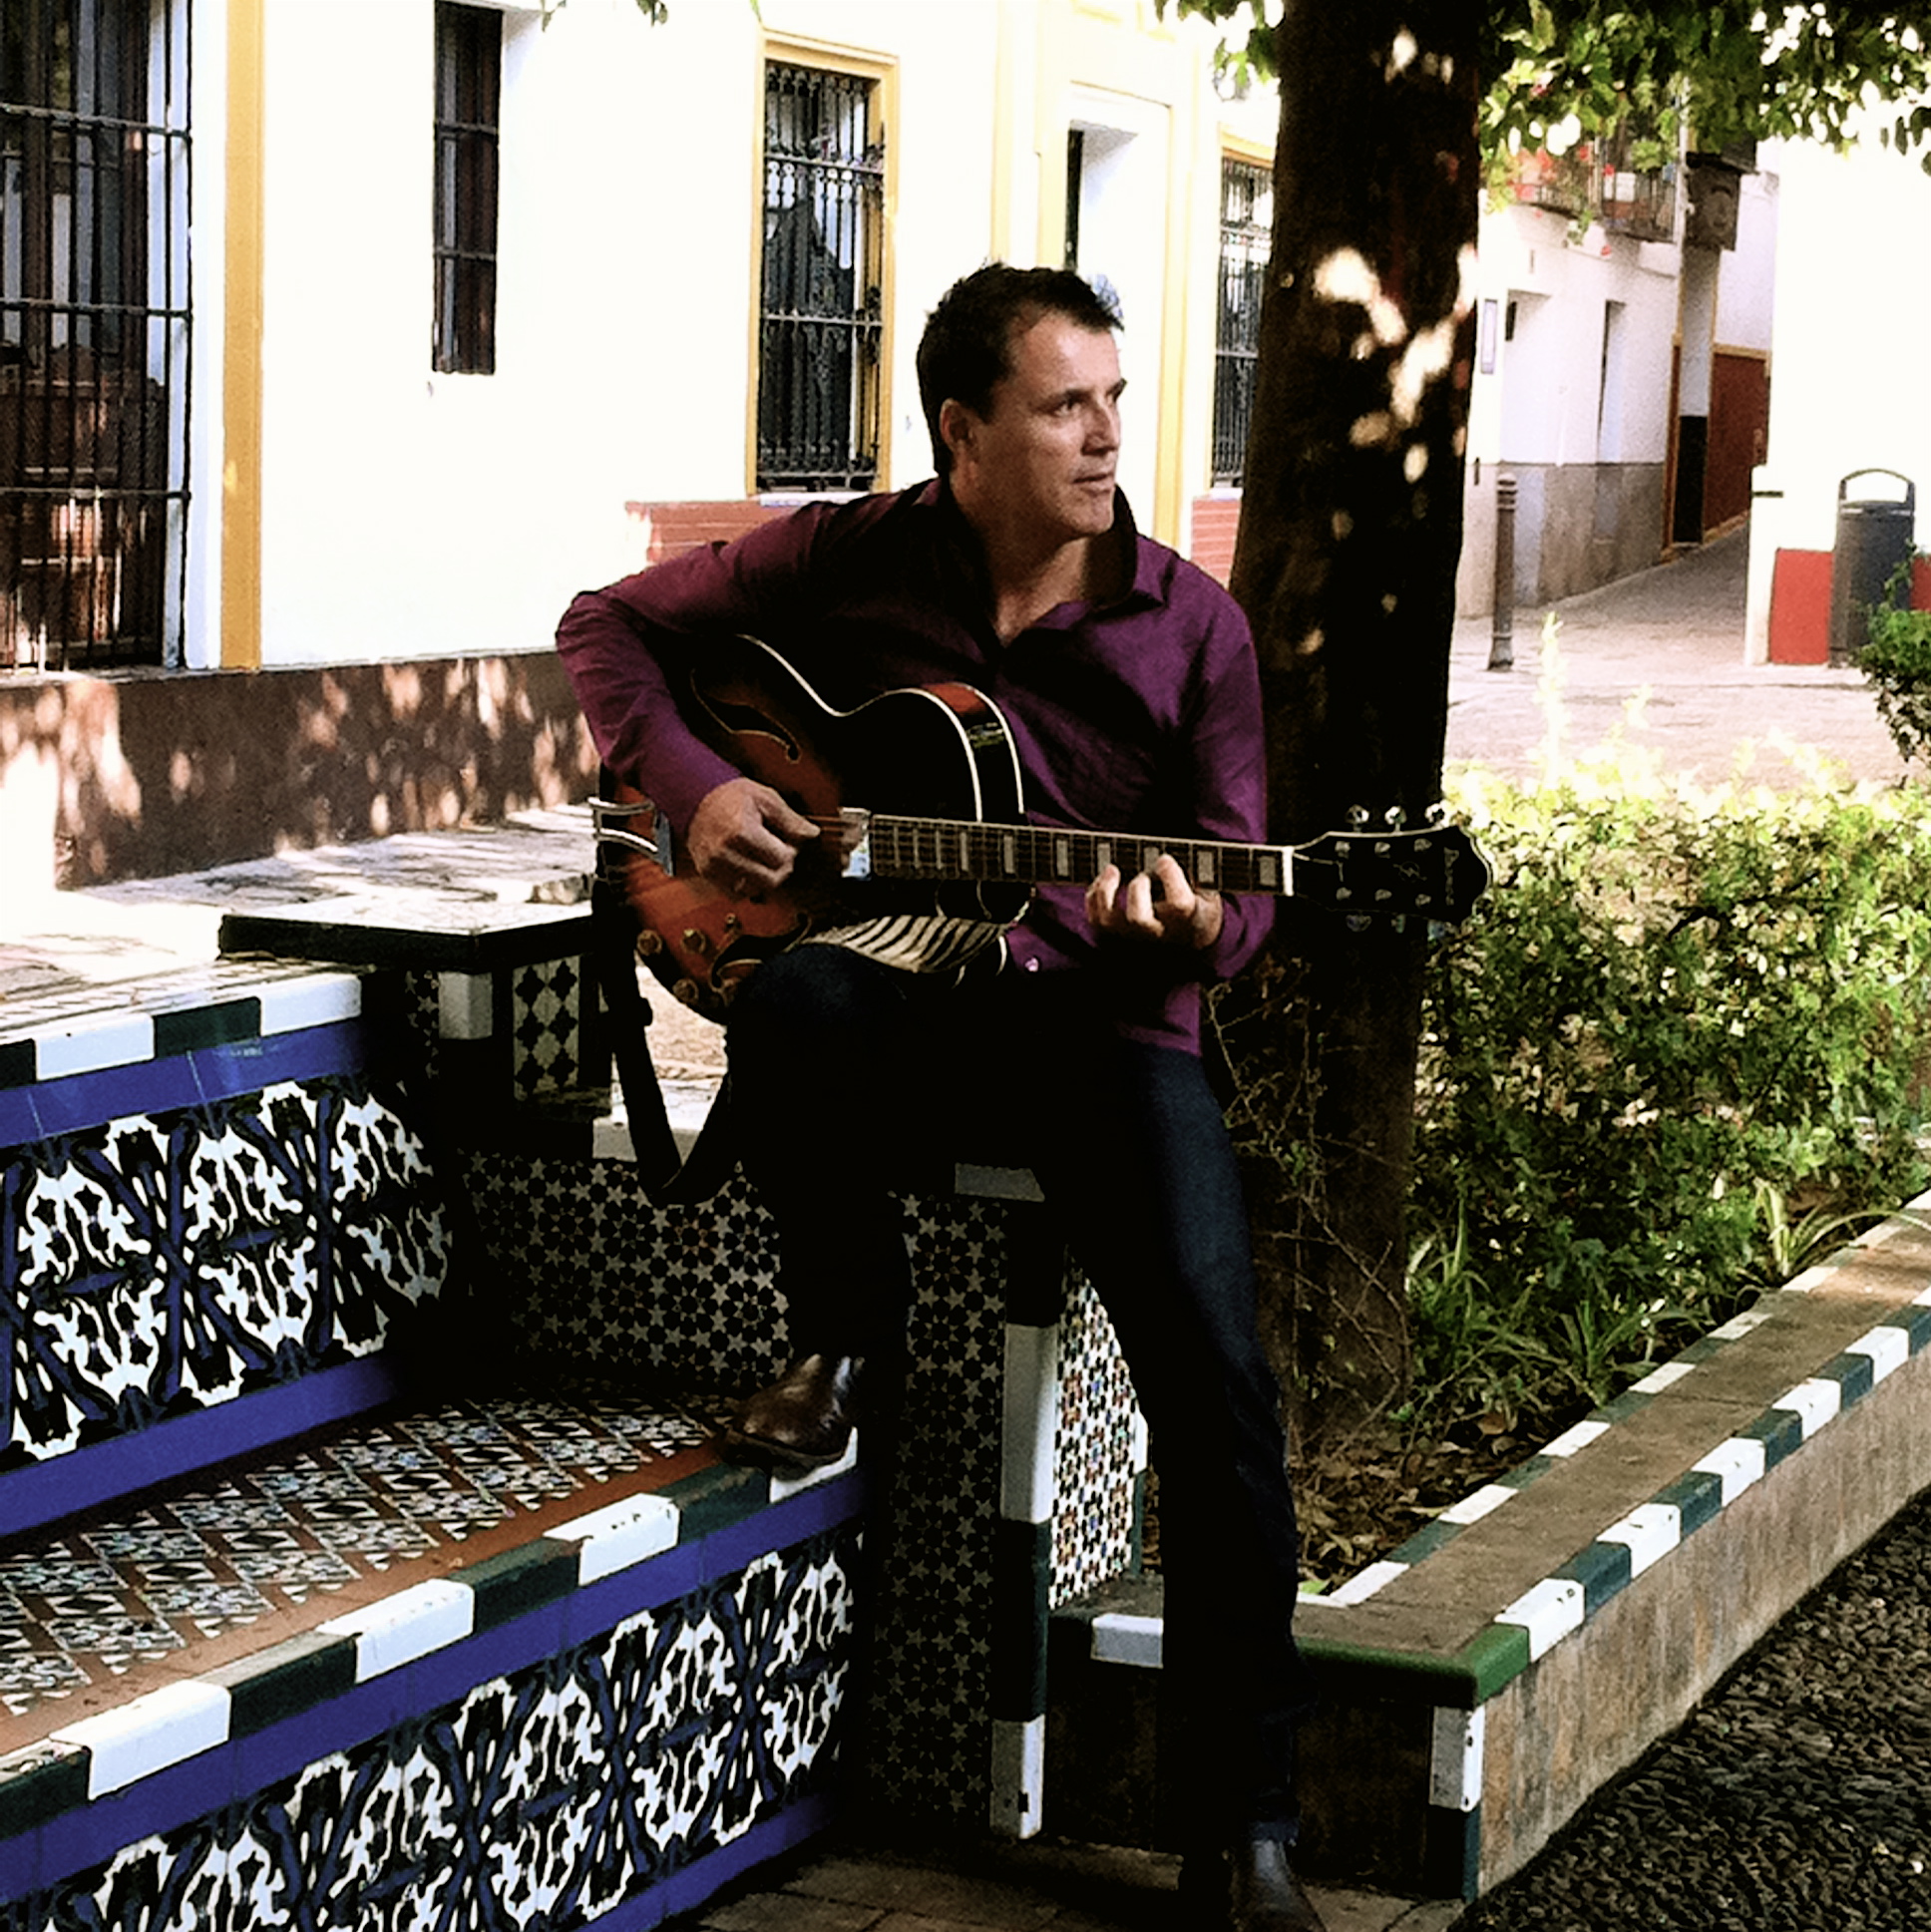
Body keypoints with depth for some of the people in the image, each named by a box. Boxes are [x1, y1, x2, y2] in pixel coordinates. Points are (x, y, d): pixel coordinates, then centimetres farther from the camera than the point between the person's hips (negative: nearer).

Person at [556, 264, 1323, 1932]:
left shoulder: (1188, 625, 0)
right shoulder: (851, 563, 1)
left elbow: (1237, 883, 1)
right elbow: (614, 623, 10)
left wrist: (1192, 929, -24)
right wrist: (692, 787, -8)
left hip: (1102, 1011, 0)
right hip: (901, 991, 1)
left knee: (1214, 1373, -20)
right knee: (791, 1000, -38)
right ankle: (842, 1346, -8)